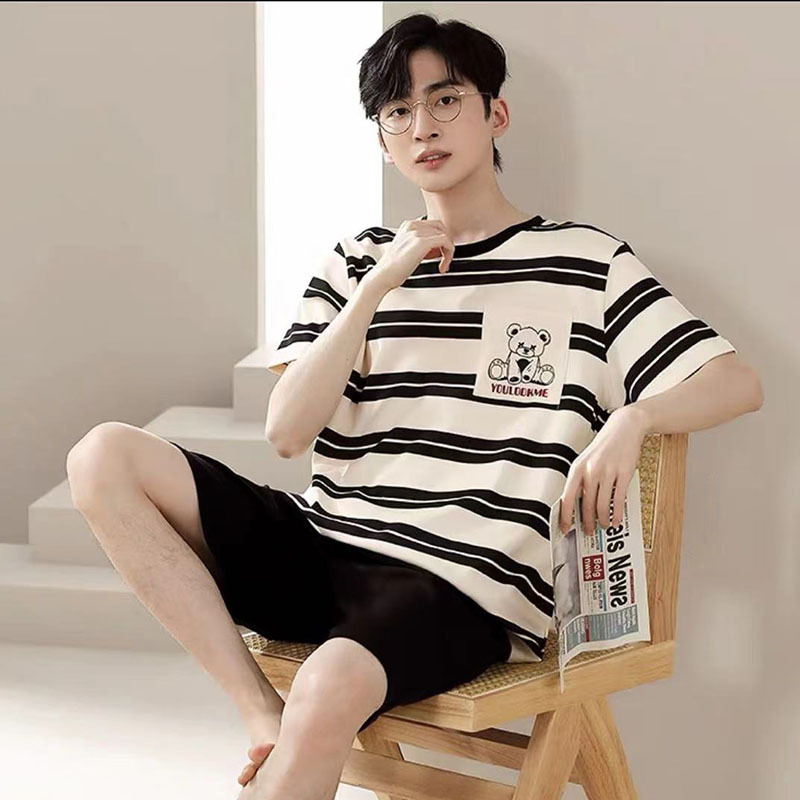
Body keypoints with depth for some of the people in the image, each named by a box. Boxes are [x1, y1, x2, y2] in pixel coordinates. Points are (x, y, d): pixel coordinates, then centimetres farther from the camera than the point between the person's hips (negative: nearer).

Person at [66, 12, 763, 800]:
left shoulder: (586, 263, 5)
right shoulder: (356, 261, 13)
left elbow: (738, 381, 1)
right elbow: (286, 431, 2)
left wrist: (632, 418, -19)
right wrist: (378, 288, -7)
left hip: (462, 585, -5)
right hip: (319, 551, 5)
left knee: (331, 689, -38)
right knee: (105, 457, -15)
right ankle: (265, 714, -18)